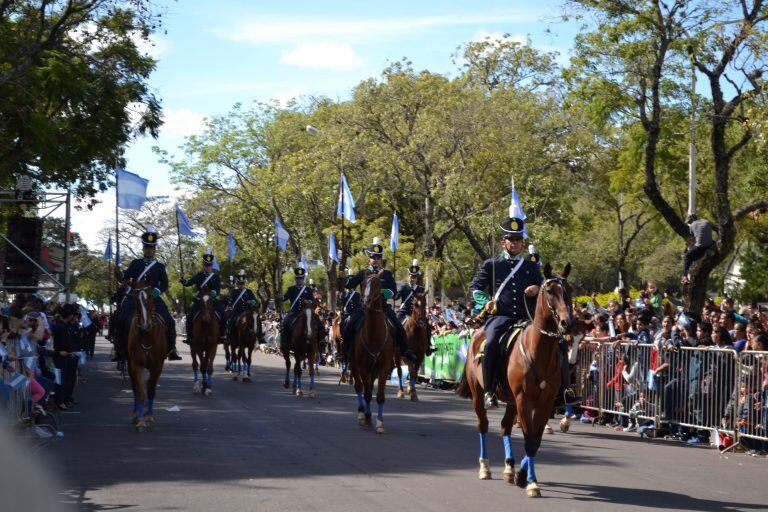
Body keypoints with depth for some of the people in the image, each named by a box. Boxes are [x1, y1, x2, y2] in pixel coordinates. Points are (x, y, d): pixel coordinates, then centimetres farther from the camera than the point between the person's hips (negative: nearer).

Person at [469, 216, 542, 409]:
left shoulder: (531, 266, 19)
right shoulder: (491, 264, 13)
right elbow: (475, 286, 15)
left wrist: (537, 290, -1)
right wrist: (485, 302, -4)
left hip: (524, 317, 2)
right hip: (499, 315, -2)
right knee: (491, 344, -30)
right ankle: (489, 391, -22)